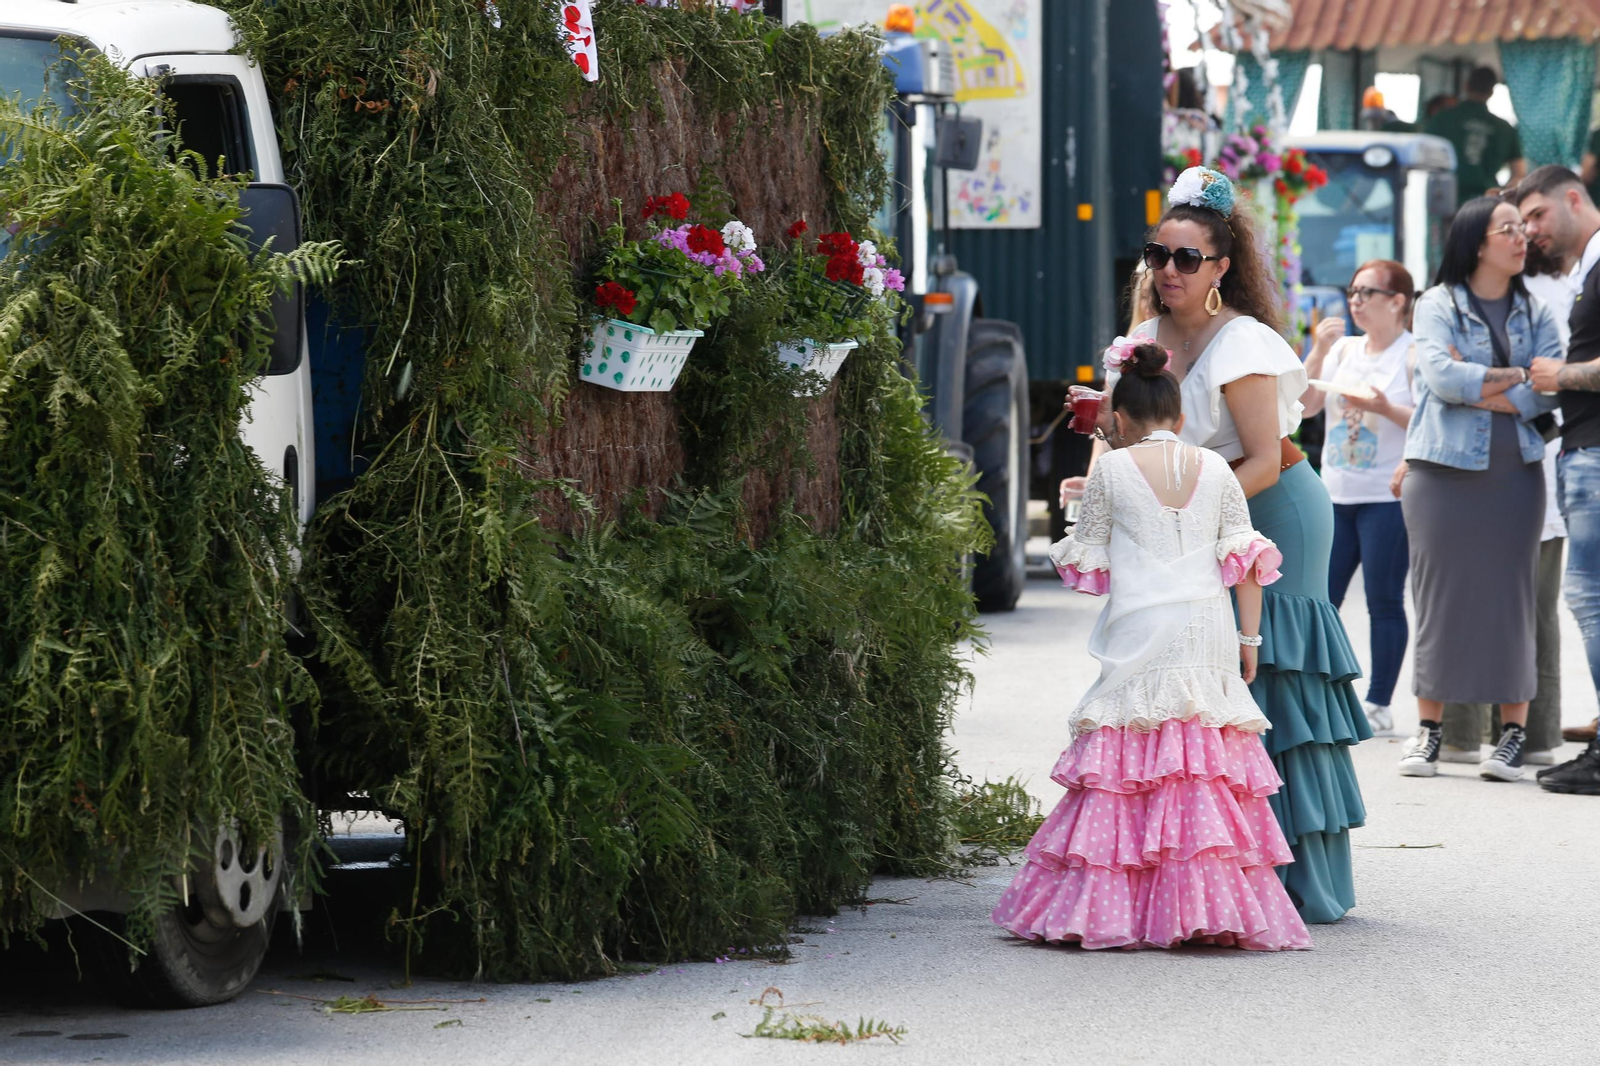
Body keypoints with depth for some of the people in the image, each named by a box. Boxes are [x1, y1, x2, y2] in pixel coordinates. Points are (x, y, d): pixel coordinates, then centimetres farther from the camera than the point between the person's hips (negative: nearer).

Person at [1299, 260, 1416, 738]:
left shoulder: (1414, 354, -4)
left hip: (1387, 497, -6)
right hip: (1337, 496, 6)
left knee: (1384, 601, -2)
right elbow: (1304, 406, 7)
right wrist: (1318, 353, -3)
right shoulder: (1344, 349, 14)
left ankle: (1378, 706, 2)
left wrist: (1386, 408, -22)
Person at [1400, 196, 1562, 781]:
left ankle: (1514, 731, 4)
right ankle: (1430, 727, 7)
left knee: (1511, 596, 0)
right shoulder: (1437, 305, 2)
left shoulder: (1535, 313, 10)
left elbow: (1547, 392, -3)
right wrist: (1515, 377, -7)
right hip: (1443, 471, -2)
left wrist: (1472, 386, -10)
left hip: (1514, 474, 2)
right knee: (1439, 595, 0)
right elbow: (1440, 375, -14)